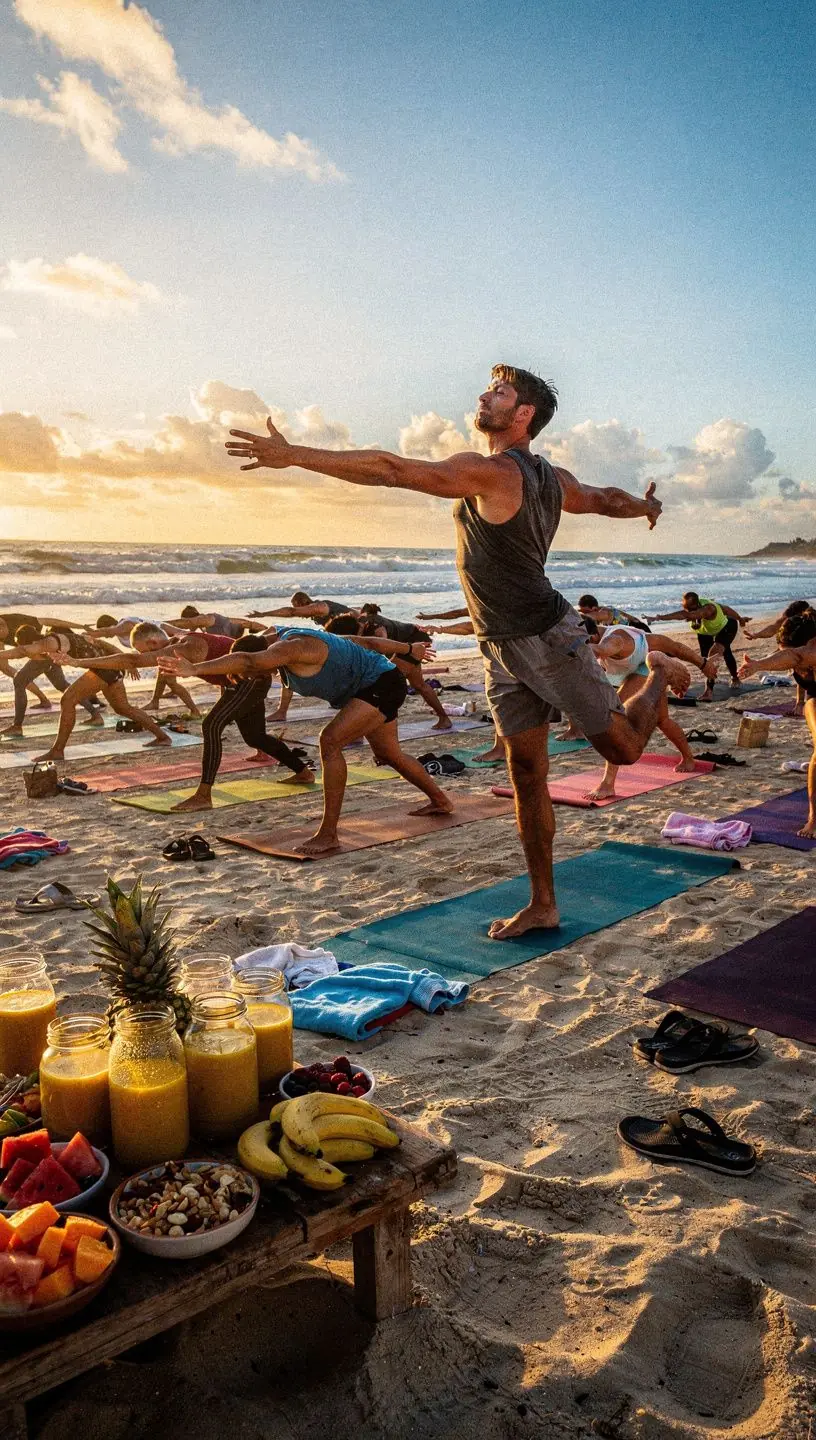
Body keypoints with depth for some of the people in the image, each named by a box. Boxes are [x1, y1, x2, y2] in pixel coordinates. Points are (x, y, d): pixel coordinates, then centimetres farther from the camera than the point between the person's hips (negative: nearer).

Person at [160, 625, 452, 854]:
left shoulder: (290, 647, -26)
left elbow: (245, 660, -48)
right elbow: (366, 642, 12)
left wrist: (194, 669, -52)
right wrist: (408, 649, 19)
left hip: (382, 685, -11)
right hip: (375, 688, 11)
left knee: (330, 740, -25)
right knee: (389, 754, 27)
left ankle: (328, 834, -23)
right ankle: (440, 801, 51)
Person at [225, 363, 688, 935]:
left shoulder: (490, 472, -17)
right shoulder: (551, 478, 11)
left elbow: (391, 469, -22)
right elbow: (605, 499, 30)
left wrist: (293, 455, -21)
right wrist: (645, 506, 53)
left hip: (551, 639, -9)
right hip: (504, 651, 9)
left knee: (624, 747, 7)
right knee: (527, 775, 7)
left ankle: (658, 674, 35)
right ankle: (542, 905, 14)